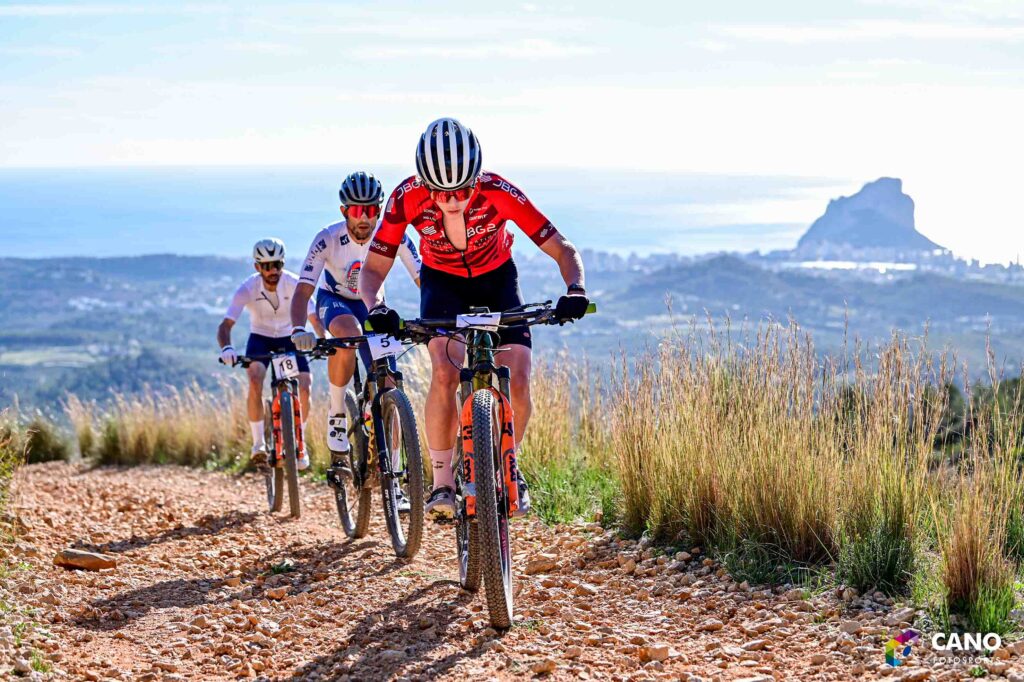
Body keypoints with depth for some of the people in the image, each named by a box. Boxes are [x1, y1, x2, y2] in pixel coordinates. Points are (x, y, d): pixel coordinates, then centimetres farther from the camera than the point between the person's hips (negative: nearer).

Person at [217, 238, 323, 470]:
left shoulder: (294, 284, -25)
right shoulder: (248, 289, -25)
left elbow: (314, 318, -30)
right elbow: (226, 324, -32)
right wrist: (226, 348, -53)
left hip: (289, 338, 1)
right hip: (260, 338, -1)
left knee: (304, 387, -19)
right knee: (255, 381, -29)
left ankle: (299, 441, 7)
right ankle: (258, 443, -16)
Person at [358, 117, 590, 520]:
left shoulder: (498, 193, -32)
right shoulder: (409, 198, -30)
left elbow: (563, 250, -27)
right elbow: (374, 267, -22)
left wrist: (575, 290, -46)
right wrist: (376, 308, -43)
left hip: (497, 279, 0)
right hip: (442, 283, 0)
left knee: (517, 379, -18)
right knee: (445, 372, -27)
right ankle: (442, 483, -14)